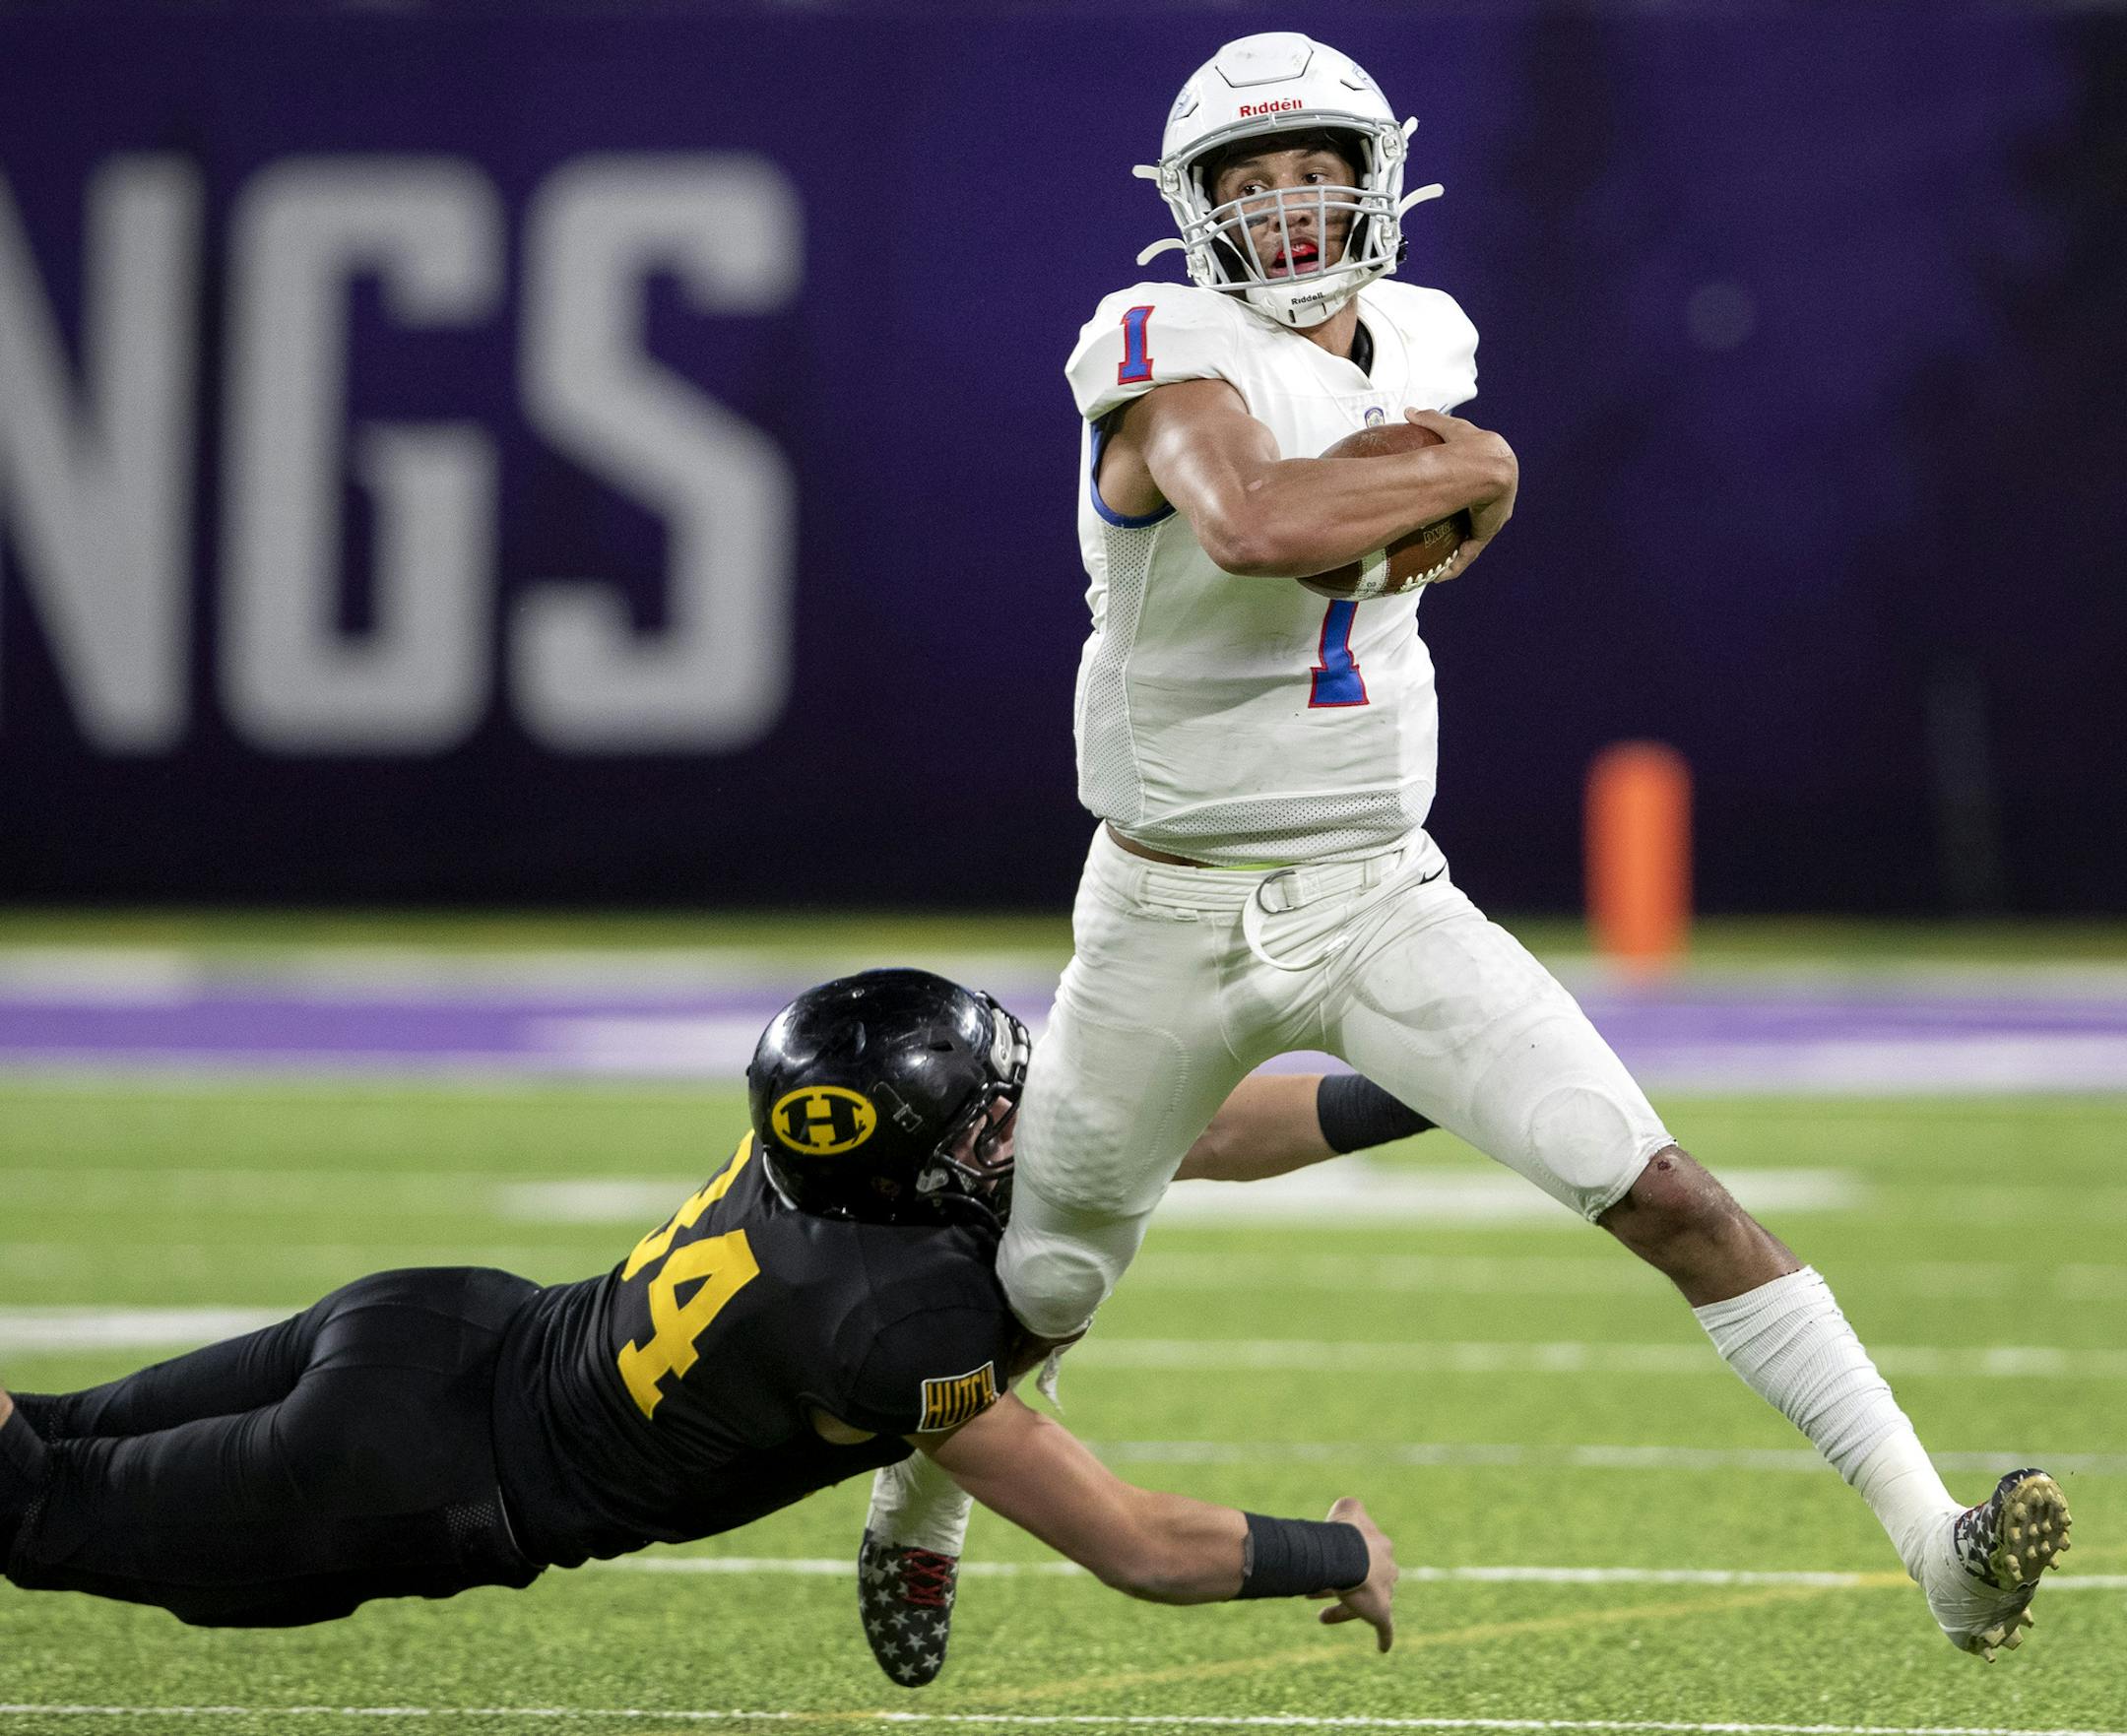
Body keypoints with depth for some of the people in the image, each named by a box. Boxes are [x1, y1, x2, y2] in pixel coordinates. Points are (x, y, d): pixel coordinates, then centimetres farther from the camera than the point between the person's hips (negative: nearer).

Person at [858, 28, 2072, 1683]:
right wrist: (1465, 473, -25)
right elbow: (1252, 523, -40)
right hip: (1174, 925, -3)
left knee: (1661, 1190, -12)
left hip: (1386, 906, 3)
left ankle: (1941, 1545, -16)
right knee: (1038, 1295, 16)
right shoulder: (1176, 354, -19)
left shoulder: (1416, 351, 1)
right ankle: (913, 1518, 48)